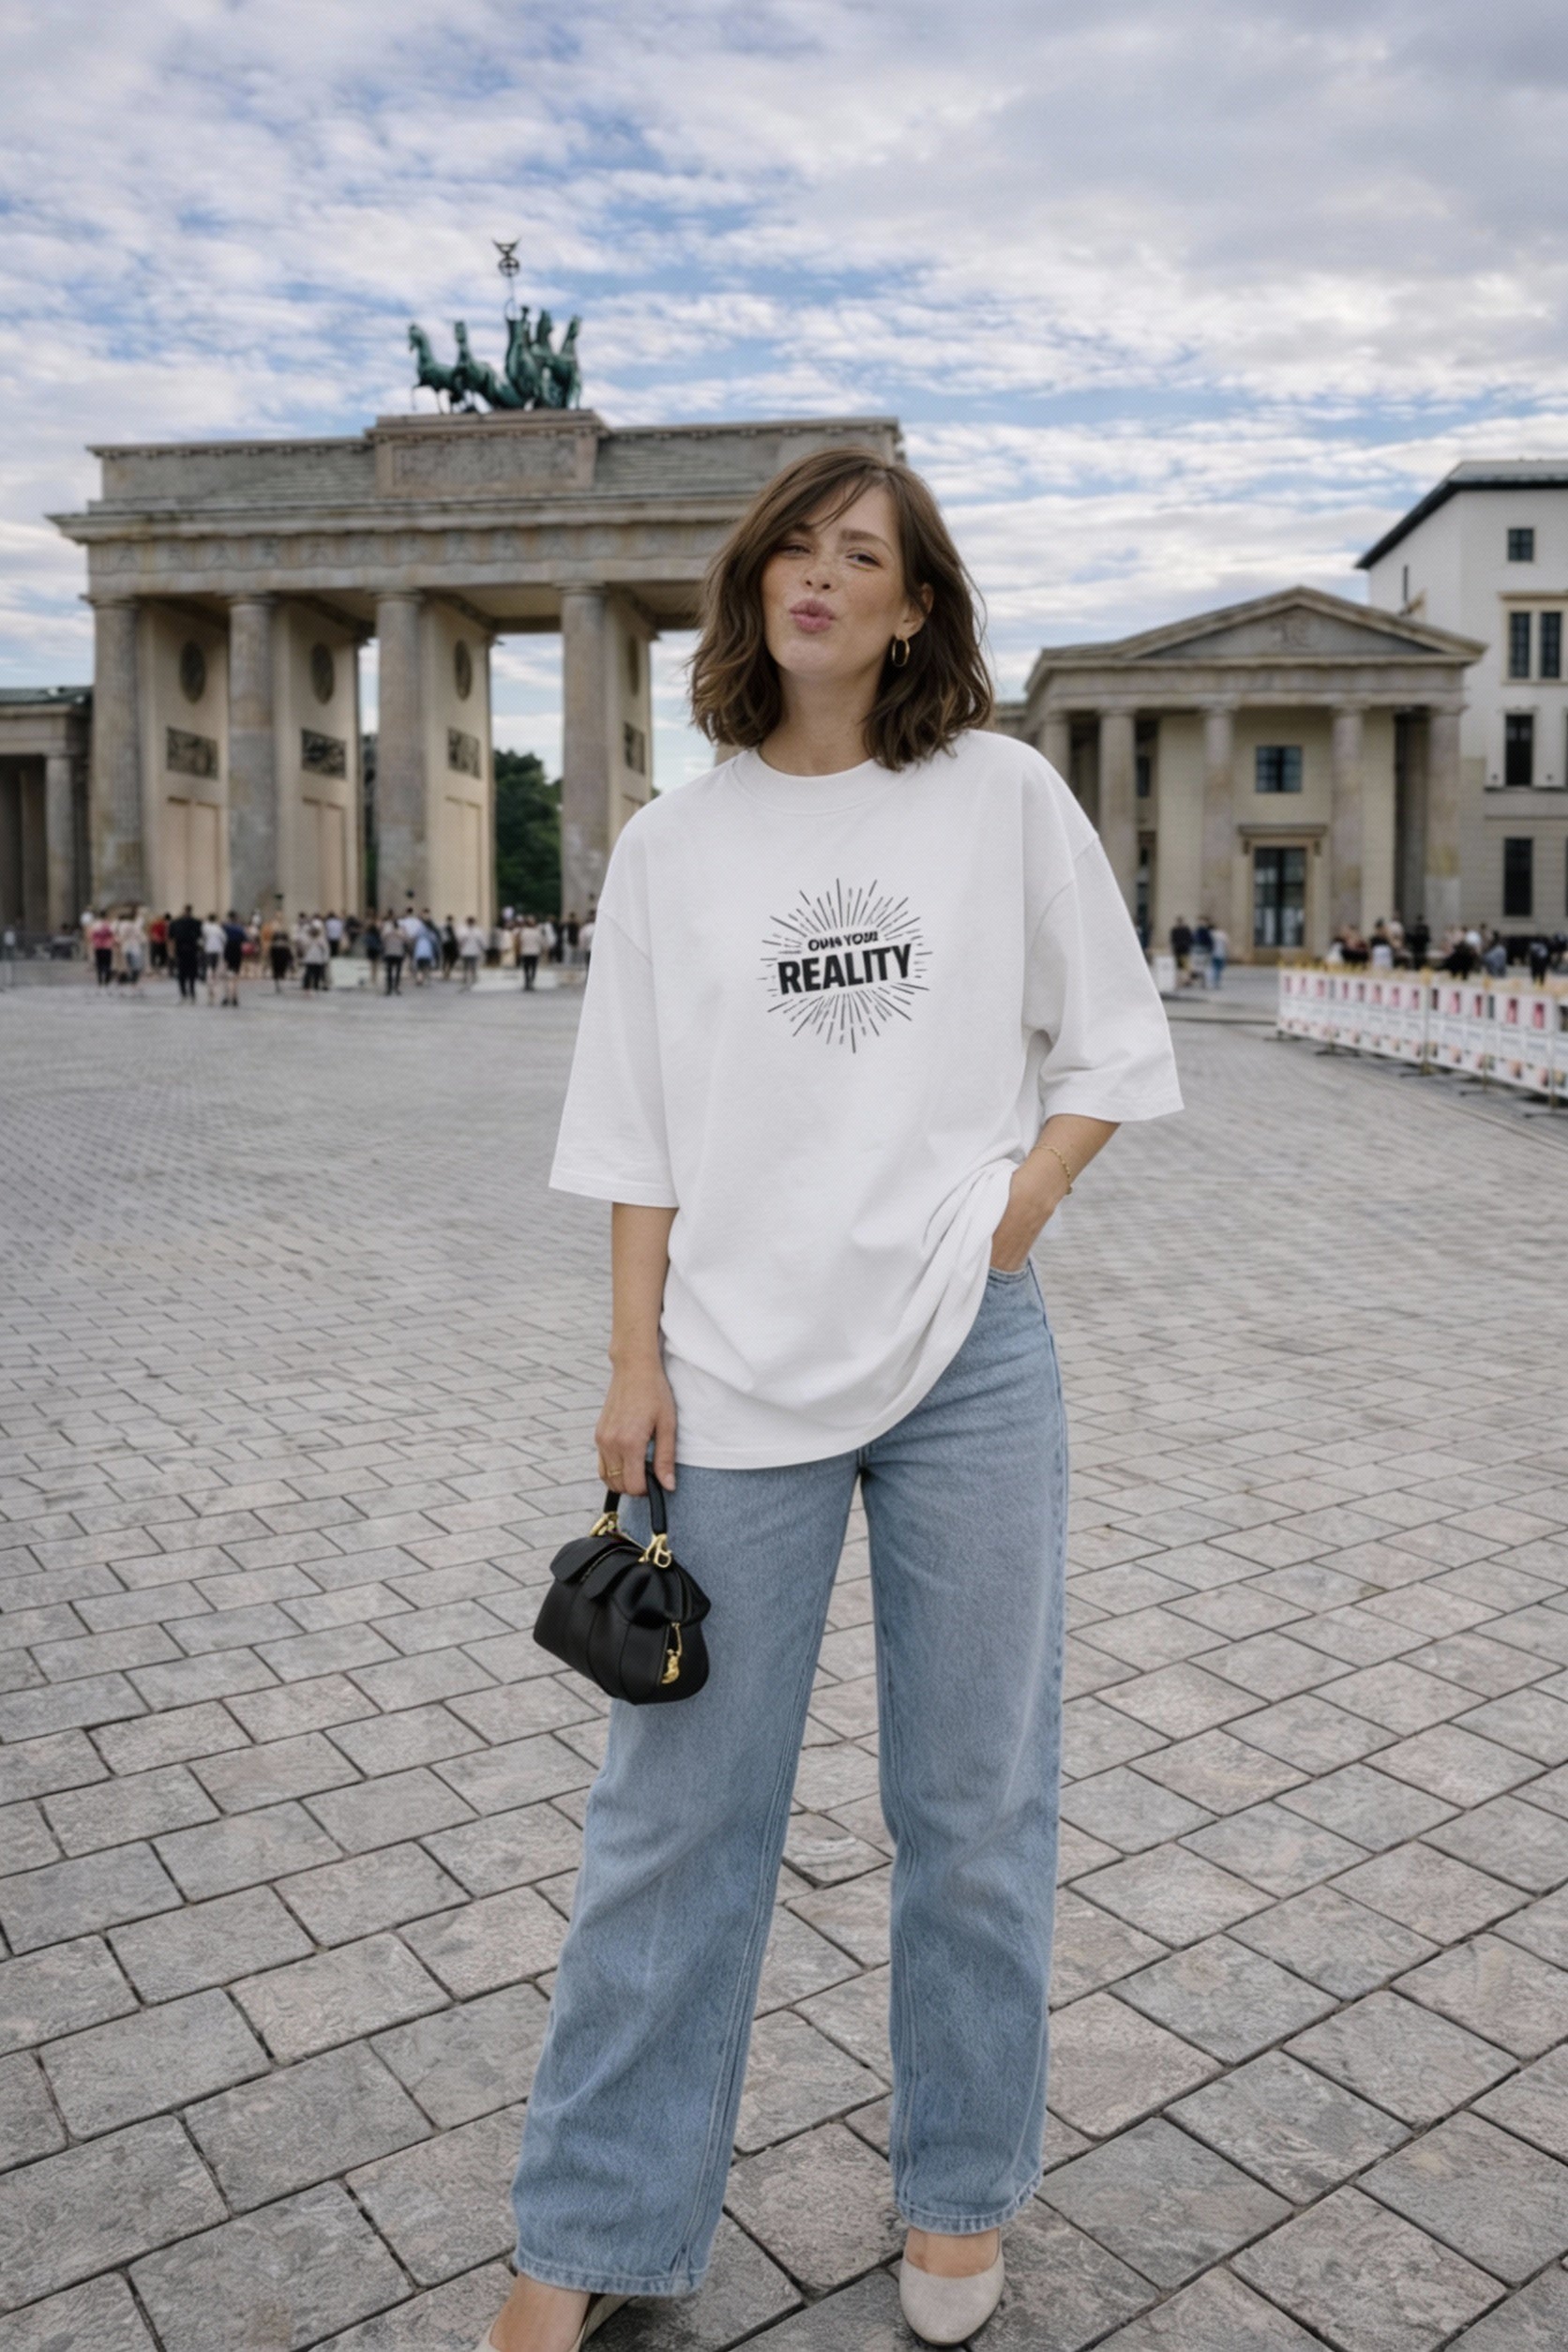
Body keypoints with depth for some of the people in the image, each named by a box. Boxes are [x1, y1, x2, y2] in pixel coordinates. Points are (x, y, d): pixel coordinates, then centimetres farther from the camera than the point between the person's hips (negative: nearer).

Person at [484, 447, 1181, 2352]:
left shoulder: (1004, 796, 3)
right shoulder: (671, 845, 6)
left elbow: (1114, 1049, 8)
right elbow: (640, 1137, 5)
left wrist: (1013, 1216, -5)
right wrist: (634, 1362, -1)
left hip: (967, 1360, 0)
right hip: (735, 1374, 1)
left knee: (975, 1804, 12)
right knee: (677, 1815, 9)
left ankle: (960, 2196, 36)